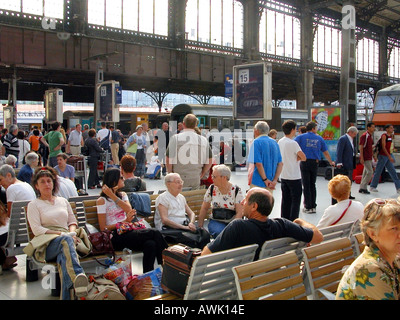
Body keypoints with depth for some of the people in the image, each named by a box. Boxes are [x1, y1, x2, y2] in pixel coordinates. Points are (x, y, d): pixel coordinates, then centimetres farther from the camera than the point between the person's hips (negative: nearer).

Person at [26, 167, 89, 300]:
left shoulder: (63, 201, 28)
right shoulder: (34, 205, 14)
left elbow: (73, 221, 26)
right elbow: (37, 230, 1)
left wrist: (72, 233, 1)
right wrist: (61, 234, -11)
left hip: (67, 238, 3)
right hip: (47, 245, -3)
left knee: (63, 256, -37)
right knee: (66, 240, -40)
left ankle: (66, 295, -49)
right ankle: (78, 276, -63)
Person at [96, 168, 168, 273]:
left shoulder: (123, 195, 19)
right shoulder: (102, 201, 0)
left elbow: (129, 210, -3)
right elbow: (103, 228, -6)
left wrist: (113, 196, -10)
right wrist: (125, 221, -19)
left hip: (127, 232, 6)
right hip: (116, 237, -6)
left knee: (150, 244, -28)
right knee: (154, 233, -24)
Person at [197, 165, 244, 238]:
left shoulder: (236, 190, -4)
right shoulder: (212, 189, 3)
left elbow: (239, 212, -7)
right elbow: (204, 208, 9)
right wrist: (200, 227, 4)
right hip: (216, 221, 1)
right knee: (219, 232, -32)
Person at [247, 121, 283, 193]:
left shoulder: (256, 142, -9)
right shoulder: (275, 143, 11)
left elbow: (258, 163, -18)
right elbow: (280, 164, 6)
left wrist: (265, 179, -13)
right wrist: (275, 180, 0)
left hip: (258, 183, -6)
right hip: (271, 183, 6)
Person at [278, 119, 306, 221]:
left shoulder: (280, 142, 7)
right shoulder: (293, 143, -17)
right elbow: (304, 158, -16)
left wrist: (294, 158, 1)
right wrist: (298, 158, 1)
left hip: (283, 176, 8)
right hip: (294, 177, -8)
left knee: (285, 200, 13)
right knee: (296, 201, 0)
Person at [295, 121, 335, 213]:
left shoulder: (301, 137, 2)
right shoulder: (319, 138, 8)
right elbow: (326, 153, 14)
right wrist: (331, 162, 27)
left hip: (304, 162, -2)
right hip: (315, 163, 2)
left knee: (306, 185, 2)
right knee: (312, 185, 13)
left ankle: (308, 207, 3)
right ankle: (313, 206, 17)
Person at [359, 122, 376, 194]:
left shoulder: (371, 136, 15)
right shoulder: (364, 136, -13)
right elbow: (361, 147, -16)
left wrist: (373, 156, 19)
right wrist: (361, 158, -20)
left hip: (369, 158, 9)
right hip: (365, 158, -9)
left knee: (366, 172, 10)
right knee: (370, 172, -11)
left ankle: (362, 188, 16)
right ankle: (363, 187, -3)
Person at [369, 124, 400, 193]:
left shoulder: (391, 136, 12)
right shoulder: (384, 136, -11)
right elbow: (383, 147, -18)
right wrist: (389, 157, -22)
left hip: (389, 155, 7)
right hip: (383, 156, -7)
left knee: (393, 172, 4)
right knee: (378, 172, 0)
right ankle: (372, 187, 10)